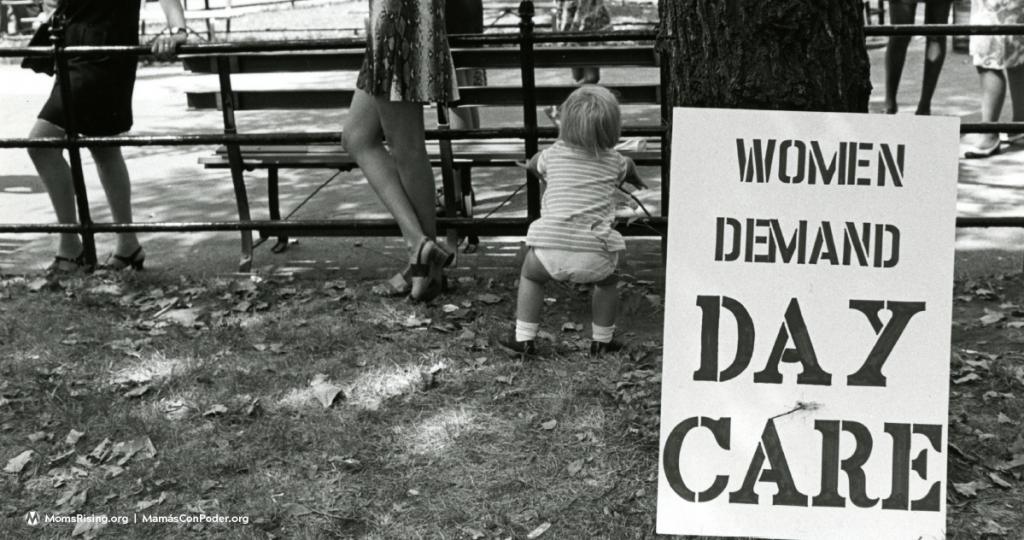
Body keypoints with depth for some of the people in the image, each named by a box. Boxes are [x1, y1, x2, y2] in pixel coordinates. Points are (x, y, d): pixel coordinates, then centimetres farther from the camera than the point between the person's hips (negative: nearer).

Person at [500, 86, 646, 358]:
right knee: (607, 282, 30)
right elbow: (628, 166, 40)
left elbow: (532, 164, 36)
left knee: (530, 276, 28)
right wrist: (636, 180, 63)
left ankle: (524, 340, 24)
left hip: (551, 245, 0)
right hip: (594, 249, 0)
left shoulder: (554, 154, 13)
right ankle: (602, 341, 33)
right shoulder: (613, 162, 14)